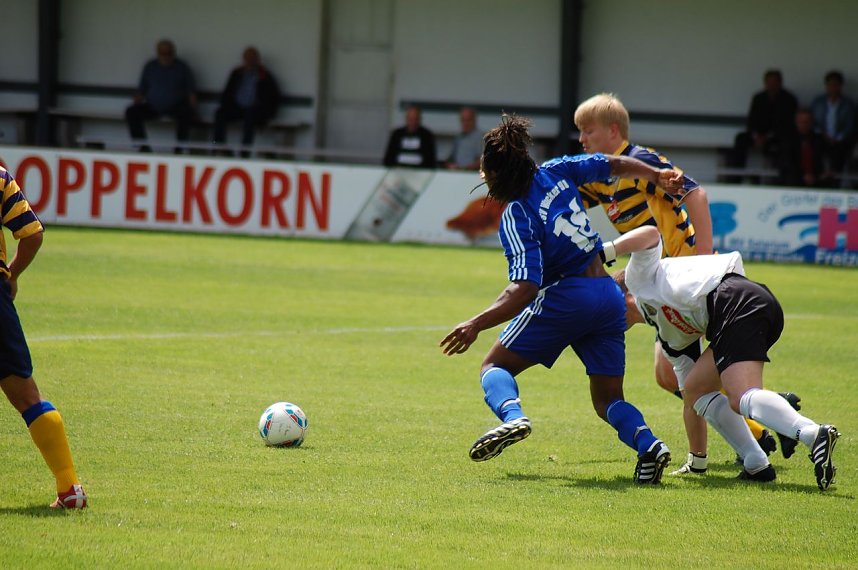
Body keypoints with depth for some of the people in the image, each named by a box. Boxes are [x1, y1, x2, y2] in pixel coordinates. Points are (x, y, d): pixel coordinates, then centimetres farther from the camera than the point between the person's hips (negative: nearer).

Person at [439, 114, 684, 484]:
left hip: (564, 298, -6)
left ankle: (511, 415, -24)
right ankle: (647, 443, -18)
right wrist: (657, 175, 32)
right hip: (609, 297, 6)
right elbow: (615, 165, 16)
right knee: (608, 400, 13)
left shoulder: (516, 217, -13)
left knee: (495, 366, 9)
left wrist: (477, 324, -25)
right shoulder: (556, 172, 3)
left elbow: (525, 288, -22)